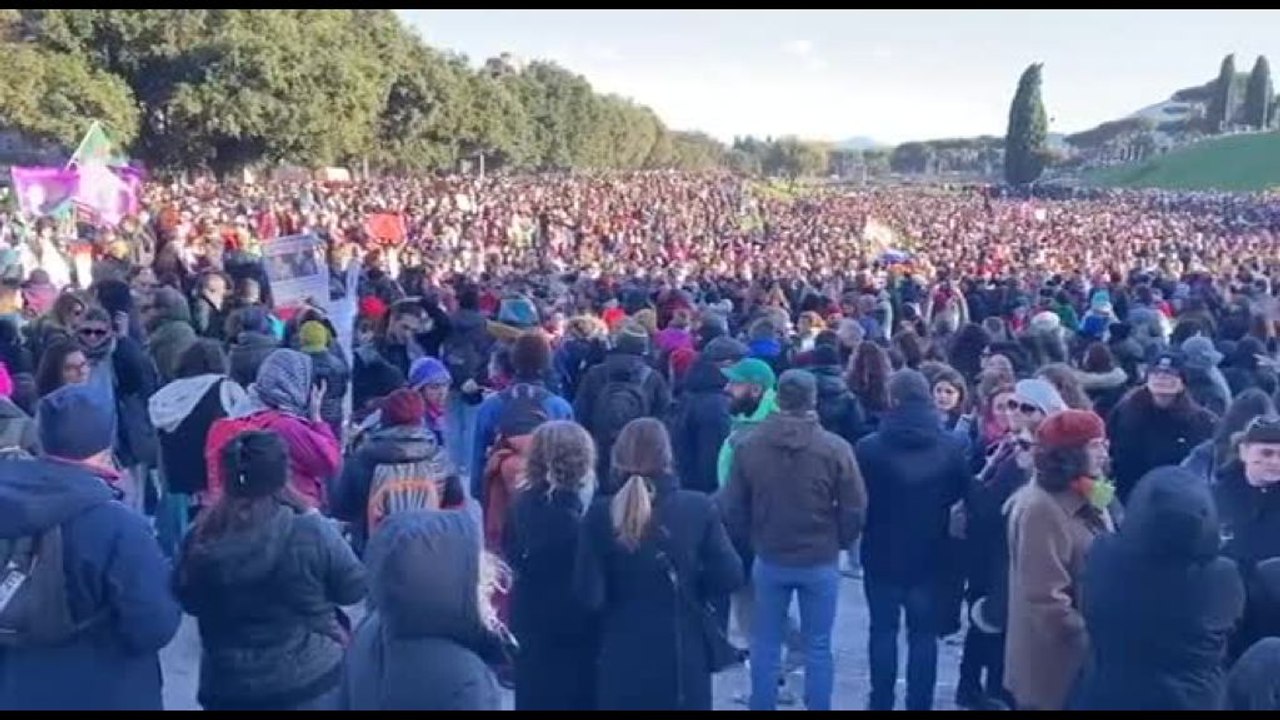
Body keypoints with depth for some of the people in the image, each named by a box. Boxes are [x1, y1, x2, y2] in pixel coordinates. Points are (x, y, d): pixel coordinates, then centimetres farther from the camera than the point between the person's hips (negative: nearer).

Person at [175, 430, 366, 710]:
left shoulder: (201, 539, -10)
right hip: (309, 679, -3)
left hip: (227, 687, 3)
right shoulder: (311, 531, -21)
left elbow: (189, 603, 7)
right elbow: (354, 589, -8)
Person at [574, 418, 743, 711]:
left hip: (622, 658, 0)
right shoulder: (698, 508, -10)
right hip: (684, 657, 0)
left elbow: (588, 595, -12)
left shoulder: (601, 516, -12)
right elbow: (729, 577, -9)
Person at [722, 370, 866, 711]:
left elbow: (732, 508, -1)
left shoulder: (748, 445, -8)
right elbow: (855, 509, -8)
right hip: (821, 561, -1)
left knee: (765, 645, 14)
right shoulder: (835, 447, -14)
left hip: (769, 560, 2)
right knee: (818, 647, 11)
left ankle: (762, 706, 23)